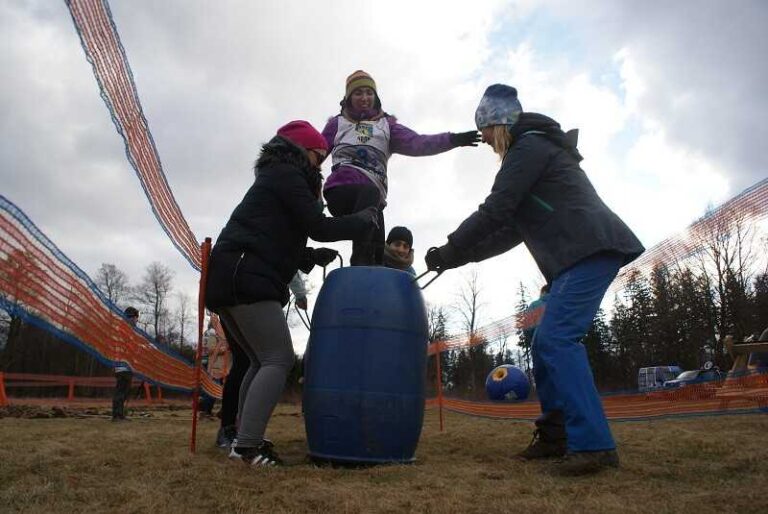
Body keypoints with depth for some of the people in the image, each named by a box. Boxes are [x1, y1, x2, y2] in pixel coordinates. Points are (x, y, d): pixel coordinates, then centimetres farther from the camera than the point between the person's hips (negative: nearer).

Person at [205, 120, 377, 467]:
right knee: (279, 359, -9)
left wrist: (314, 257, 16)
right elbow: (320, 227, -9)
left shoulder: (273, 179, 28)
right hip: (246, 280, -10)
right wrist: (365, 219, 4)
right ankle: (248, 445, -12)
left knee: (262, 361, 14)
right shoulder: (287, 175, -1)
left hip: (229, 281, 10)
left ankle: (245, 440, 14)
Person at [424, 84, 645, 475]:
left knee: (556, 339, -17)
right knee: (546, 342, 9)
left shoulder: (529, 146, -3)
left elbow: (495, 212, -12)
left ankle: (593, 444, -16)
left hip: (590, 250, -10)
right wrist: (461, 256, 18)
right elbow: (513, 229, 23)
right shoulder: (536, 149, 28)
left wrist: (450, 249, -2)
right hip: (586, 254, 10)